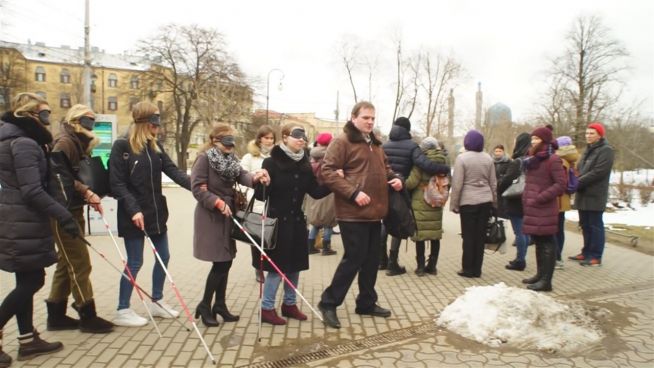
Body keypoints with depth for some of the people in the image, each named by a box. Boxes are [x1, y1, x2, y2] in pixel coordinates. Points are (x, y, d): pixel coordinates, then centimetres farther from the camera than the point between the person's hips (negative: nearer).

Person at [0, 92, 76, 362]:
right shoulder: (24, 143, -17)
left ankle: (27, 340, 22)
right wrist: (63, 216, -22)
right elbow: (32, 191, -23)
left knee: (27, 281, 13)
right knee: (33, 281, -1)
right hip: (24, 224, -10)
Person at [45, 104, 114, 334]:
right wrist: (86, 191, -26)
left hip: (74, 211, 10)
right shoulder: (64, 143, -12)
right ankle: (87, 316, 4)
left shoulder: (79, 145, 17)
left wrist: (91, 197, 1)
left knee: (67, 263, 15)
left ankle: (56, 315, 25)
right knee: (80, 263, -5)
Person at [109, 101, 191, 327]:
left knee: (163, 256, 12)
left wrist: (194, 185, -17)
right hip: (134, 215, -7)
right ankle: (122, 311, 17)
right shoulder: (122, 146, -12)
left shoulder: (155, 146, 8)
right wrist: (133, 210, -23)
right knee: (135, 262, 1)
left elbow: (172, 170, -1)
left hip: (156, 211, 7)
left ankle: (157, 302, 29)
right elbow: (117, 184, -15)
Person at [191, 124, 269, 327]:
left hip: (227, 217, 7)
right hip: (210, 217, -7)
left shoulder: (231, 160, 9)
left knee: (226, 261, 11)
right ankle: (204, 305, 12)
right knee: (220, 263, -5)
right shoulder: (205, 158, -12)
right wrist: (218, 203, -22)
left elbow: (242, 175, -8)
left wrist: (254, 178, -29)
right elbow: (197, 188, -16)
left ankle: (220, 304, 24)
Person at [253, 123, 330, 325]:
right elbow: (261, 195, -13)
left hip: (297, 222, 6)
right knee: (277, 267, -1)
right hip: (277, 222, -6)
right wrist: (260, 183, -34)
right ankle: (266, 308, 15)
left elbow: (316, 192, 3)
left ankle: (289, 304, 30)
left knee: (294, 266, 13)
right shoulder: (272, 162, -11)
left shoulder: (305, 165, 6)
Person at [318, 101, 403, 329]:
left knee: (372, 260, 14)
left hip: (374, 212, 8)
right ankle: (328, 302, 11)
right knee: (354, 258, -5)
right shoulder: (342, 142, -8)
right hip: (353, 213, -8)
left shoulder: (375, 144, 17)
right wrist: (353, 193, -22)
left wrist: (394, 178, 7)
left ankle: (366, 303, 29)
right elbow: (327, 172, -15)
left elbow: (384, 168, 29)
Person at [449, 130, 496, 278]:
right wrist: (494, 202, 19)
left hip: (468, 202, -4)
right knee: (480, 236, 8)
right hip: (485, 201, 4)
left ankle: (468, 269, 9)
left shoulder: (462, 158, -9)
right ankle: (477, 269, 15)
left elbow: (457, 184, -11)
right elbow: (493, 183, 10)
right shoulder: (488, 158, 6)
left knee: (468, 236, 4)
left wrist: (454, 204, -4)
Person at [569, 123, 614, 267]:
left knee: (595, 225, -2)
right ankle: (587, 252, 22)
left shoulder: (606, 150, -9)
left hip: (595, 195, -8)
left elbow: (598, 172, -18)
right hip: (583, 194, 8)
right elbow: (579, 169, 18)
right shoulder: (588, 150, 17)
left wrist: (577, 183, -17)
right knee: (585, 225, 13)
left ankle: (596, 257, 4)